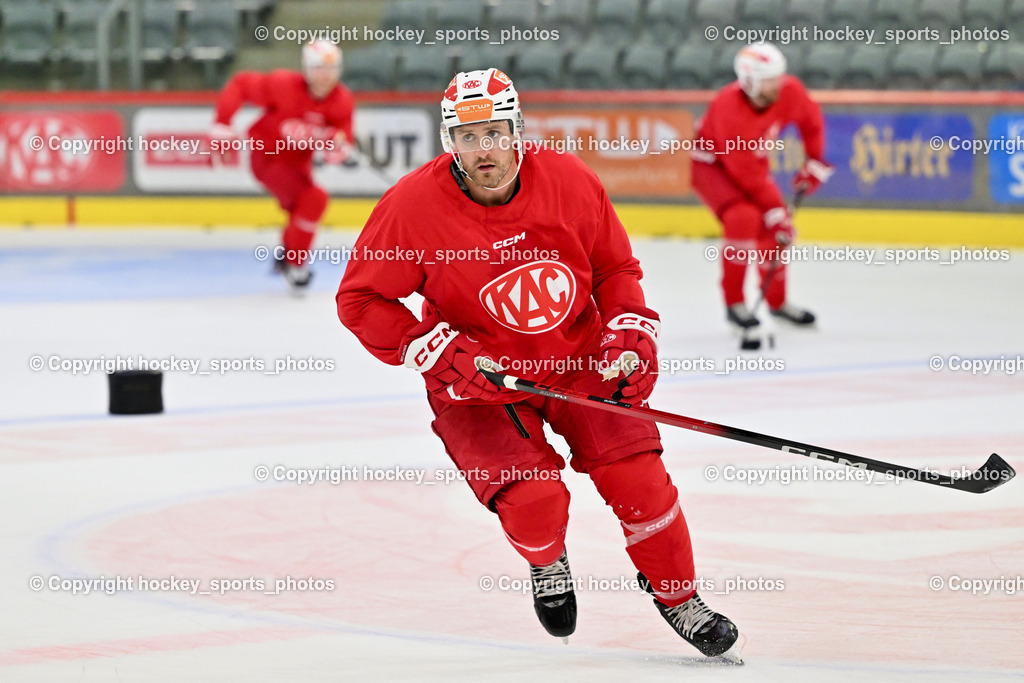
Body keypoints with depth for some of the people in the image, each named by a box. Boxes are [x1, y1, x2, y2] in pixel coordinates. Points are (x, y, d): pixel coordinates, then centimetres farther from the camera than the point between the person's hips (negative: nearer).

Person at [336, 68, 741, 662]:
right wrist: (436, 353, -21)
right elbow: (360, 300, -11)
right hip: (477, 382, -2)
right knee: (534, 502, -20)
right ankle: (546, 562, 19)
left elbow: (616, 267, 5)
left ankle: (678, 597, 15)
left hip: (580, 362, 2)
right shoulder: (413, 206, -19)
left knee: (637, 475, -10)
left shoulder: (570, 182, -12)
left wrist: (631, 333, -9)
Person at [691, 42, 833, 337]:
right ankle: (734, 303, -19)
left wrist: (814, 163, 4)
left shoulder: (789, 91, -20)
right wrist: (774, 210, -31)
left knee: (775, 229, 4)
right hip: (710, 164, -7)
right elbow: (745, 172, -33)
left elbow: (811, 120, 5)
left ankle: (777, 301, 27)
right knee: (743, 218, -29)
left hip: (752, 161, 7)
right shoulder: (729, 108, -37)